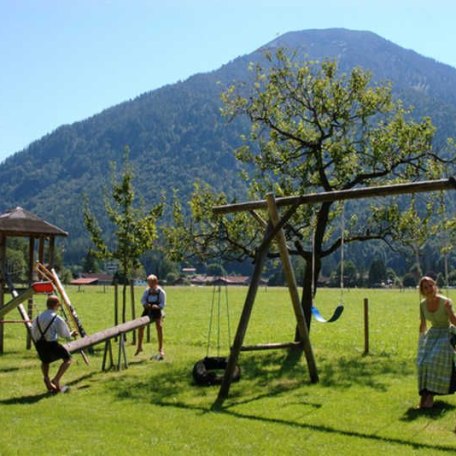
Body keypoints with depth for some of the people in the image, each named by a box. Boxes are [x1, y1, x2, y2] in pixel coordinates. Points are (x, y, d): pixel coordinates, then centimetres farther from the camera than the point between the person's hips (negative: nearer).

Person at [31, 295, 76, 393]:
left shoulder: (38, 318, 7)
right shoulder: (57, 319, -8)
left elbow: (33, 334, 13)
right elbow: (65, 334, 0)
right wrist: (71, 334, 22)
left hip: (39, 345, 6)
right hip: (51, 344, -5)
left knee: (45, 361, 31)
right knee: (68, 359, 11)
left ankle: (48, 383, 18)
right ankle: (56, 380, -2)